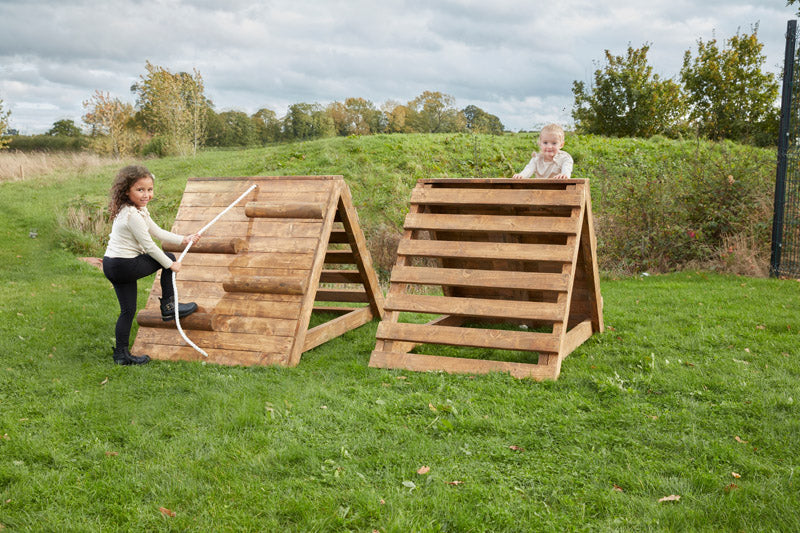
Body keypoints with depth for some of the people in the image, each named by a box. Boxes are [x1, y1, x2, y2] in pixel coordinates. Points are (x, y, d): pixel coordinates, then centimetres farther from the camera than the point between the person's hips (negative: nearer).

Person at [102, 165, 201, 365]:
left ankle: (121, 354, 17)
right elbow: (149, 246, -16)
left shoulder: (138, 209, 12)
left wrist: (184, 239, 16)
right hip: (124, 266, -10)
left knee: (128, 310, 13)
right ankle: (168, 306, 13)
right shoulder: (132, 215, -20)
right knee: (168, 258, 6)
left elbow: (157, 232, 20)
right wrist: (171, 265, -5)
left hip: (111, 266, 10)